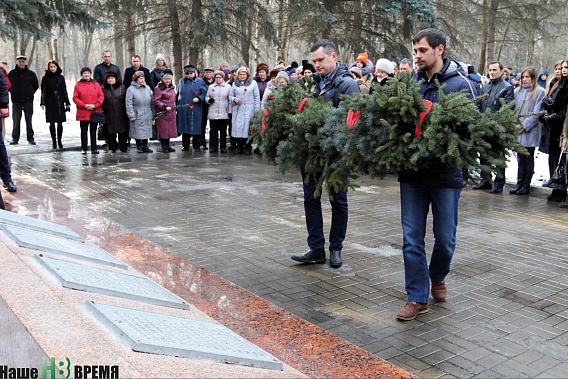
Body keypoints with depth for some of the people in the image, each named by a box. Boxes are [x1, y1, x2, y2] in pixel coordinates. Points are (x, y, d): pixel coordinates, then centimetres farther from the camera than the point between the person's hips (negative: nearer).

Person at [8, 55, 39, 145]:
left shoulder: (31, 74, 5)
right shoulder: (12, 73, 6)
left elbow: (36, 85, 15)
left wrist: (30, 93, 6)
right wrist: (13, 92, 7)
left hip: (28, 101, 0)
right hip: (16, 101, 1)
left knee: (29, 121, 3)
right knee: (16, 121, 1)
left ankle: (30, 138, 9)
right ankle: (15, 139, 6)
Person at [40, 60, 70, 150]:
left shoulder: (61, 77, 10)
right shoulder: (45, 78, 5)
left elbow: (64, 91, 11)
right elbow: (43, 92, 2)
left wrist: (67, 103, 6)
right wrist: (43, 103, -7)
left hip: (60, 103, 1)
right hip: (50, 103, -1)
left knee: (60, 123, 1)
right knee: (52, 123, 0)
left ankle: (59, 141, 11)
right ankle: (54, 142, 6)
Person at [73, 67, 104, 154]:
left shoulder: (96, 84, 7)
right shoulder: (78, 85, 4)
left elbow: (101, 96, 3)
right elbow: (75, 98, 1)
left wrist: (95, 105, -11)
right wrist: (84, 105, -12)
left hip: (95, 112, 1)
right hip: (83, 113, -1)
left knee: (93, 131, 8)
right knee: (84, 131, 3)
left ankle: (94, 148, 15)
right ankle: (83, 149, 11)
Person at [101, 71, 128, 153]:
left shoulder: (122, 87, 6)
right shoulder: (103, 89, 7)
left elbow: (126, 99, 6)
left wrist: (126, 110, 0)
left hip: (120, 114, -1)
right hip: (109, 114, 1)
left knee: (122, 131, 0)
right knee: (110, 131, 3)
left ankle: (123, 147, 11)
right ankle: (112, 147, 14)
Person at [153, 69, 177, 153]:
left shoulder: (172, 87, 14)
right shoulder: (158, 88, -10)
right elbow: (156, 100, -15)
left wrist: (174, 107, 22)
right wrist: (164, 107, -23)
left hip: (171, 112, 7)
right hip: (162, 112, -7)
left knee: (170, 128, 9)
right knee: (163, 129, -3)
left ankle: (167, 145, 19)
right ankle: (163, 146, 6)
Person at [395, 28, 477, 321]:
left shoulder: (460, 83, -4)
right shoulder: (412, 82, 8)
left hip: (446, 173, -3)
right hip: (412, 171, 3)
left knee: (445, 237, 9)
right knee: (412, 237, 4)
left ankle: (437, 277, 39)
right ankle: (417, 298, 15)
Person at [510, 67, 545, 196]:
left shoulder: (540, 92, -4)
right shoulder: (517, 91, 11)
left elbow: (537, 113, -8)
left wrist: (525, 126, -12)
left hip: (530, 131, -4)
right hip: (518, 131, 4)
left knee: (528, 159, 2)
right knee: (521, 158, 8)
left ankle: (526, 186, 8)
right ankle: (519, 184, 12)